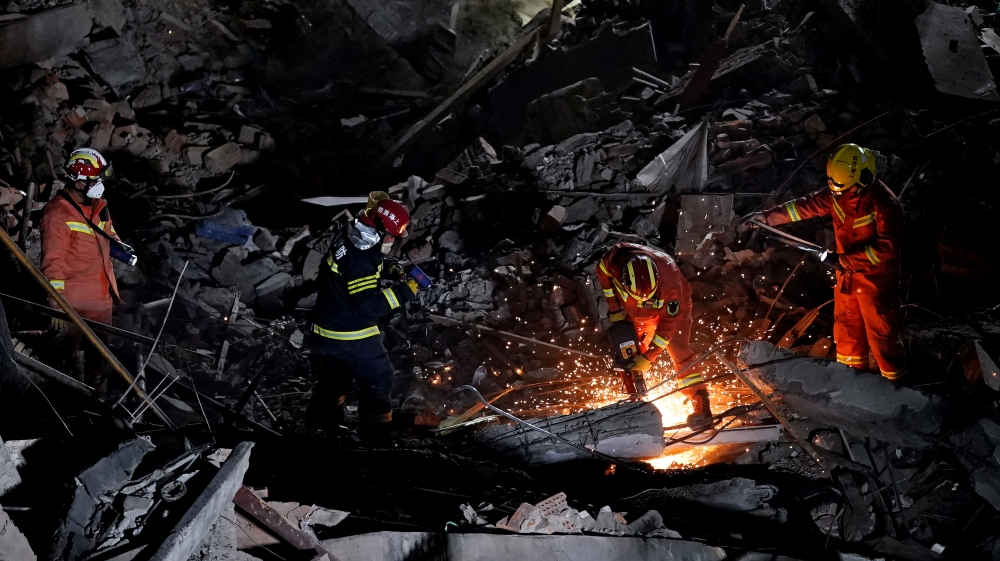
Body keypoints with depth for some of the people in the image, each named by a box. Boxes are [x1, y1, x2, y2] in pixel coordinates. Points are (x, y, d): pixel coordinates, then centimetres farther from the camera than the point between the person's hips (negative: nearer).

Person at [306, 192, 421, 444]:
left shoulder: (348, 238, 0)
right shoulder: (360, 259, -28)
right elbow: (368, 304, -32)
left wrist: (388, 271, 6)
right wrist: (406, 289, -30)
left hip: (326, 330, 9)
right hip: (352, 337, -9)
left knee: (330, 385, 21)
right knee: (378, 380, 6)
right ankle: (376, 437, 13)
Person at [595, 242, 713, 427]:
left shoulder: (670, 282, -42)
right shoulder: (616, 258, -36)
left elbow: (669, 324, -29)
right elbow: (603, 273, -10)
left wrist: (649, 357, -27)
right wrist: (614, 308, -11)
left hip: (671, 309, -4)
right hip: (636, 313, 4)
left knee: (678, 351, -18)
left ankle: (701, 405, -18)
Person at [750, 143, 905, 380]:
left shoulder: (884, 204, -27)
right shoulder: (837, 194, -8)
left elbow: (887, 246, -28)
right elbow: (807, 205, 0)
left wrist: (847, 258, -29)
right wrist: (768, 217, -3)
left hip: (875, 276, -7)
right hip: (847, 272, 7)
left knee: (880, 327, 4)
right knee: (846, 320, 21)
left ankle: (893, 375, 21)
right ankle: (851, 364, 41)